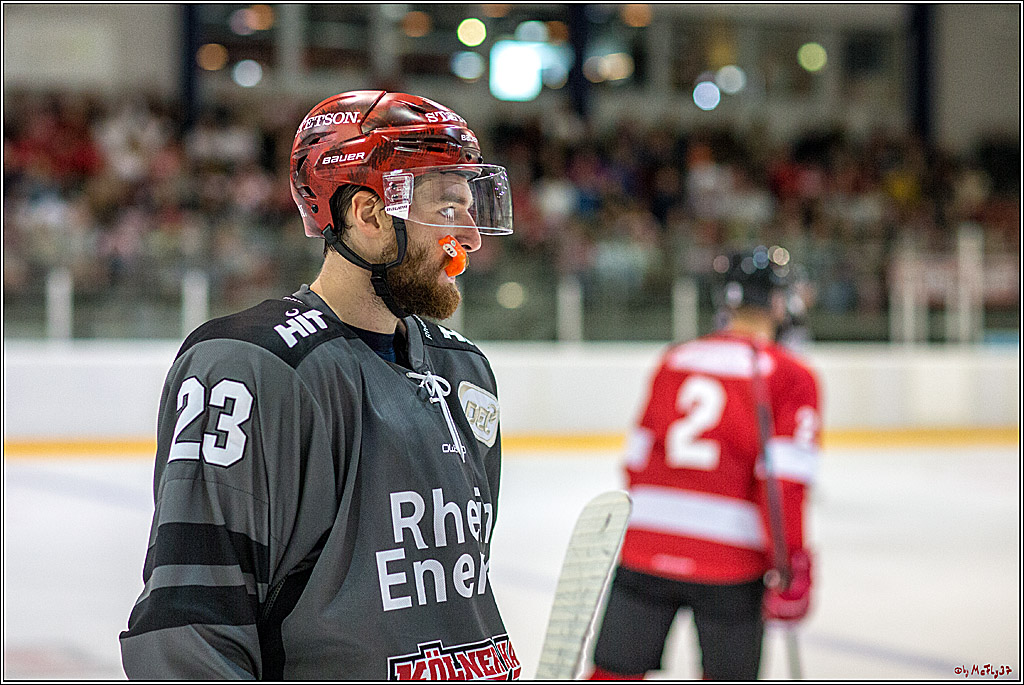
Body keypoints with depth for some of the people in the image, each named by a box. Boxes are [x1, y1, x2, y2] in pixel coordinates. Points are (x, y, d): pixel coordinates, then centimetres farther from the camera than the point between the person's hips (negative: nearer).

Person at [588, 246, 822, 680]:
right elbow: (783, 480, -11)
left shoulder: (672, 360, 12)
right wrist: (791, 565, -9)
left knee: (615, 674, 10)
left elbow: (637, 460, 15)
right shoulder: (792, 377, -1)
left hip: (643, 547, 4)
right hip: (730, 562, -3)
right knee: (729, 678, 13)